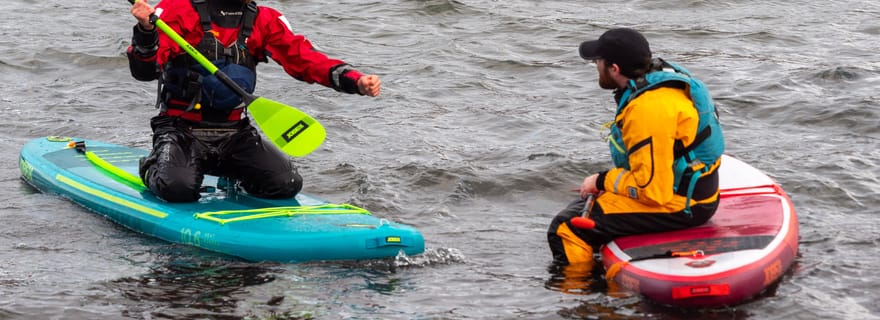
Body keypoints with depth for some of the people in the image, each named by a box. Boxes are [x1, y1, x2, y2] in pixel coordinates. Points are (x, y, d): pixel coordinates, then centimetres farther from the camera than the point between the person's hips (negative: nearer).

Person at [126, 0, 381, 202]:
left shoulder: (262, 20, 6)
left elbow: (303, 57, -1)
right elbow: (144, 71, -14)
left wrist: (357, 81, -16)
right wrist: (146, 30, -35)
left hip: (235, 131, 4)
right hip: (181, 128, -4)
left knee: (286, 184, -16)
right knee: (178, 188, -30)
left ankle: (232, 173, 17)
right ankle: (153, 166, 9)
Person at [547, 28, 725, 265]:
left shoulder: (648, 108, -26)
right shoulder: (661, 75, 5)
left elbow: (653, 190, -26)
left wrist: (603, 181, -11)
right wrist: (609, 180, 12)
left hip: (677, 206, -11)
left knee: (565, 230, -14)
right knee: (582, 207, 25)